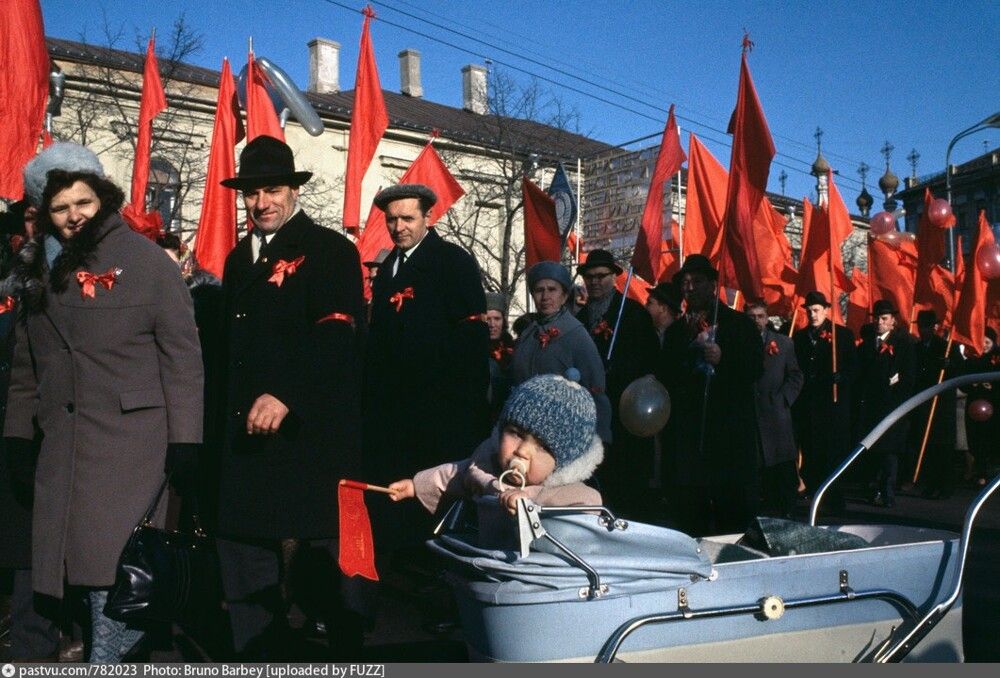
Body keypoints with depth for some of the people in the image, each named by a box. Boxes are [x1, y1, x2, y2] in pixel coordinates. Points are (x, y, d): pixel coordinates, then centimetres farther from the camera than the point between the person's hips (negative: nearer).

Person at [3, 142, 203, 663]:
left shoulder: (146, 260, -4)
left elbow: (183, 356, -7)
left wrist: (184, 441, -11)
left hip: (130, 439, -5)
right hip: (61, 445, 6)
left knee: (112, 567, -8)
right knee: (72, 560, 8)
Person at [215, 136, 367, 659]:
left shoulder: (331, 250, -4)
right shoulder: (239, 258, 18)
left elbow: (338, 334, -16)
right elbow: (230, 344, 20)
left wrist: (285, 395, -26)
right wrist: (228, 414, 11)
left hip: (310, 435, -7)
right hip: (246, 436, 7)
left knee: (325, 571, 2)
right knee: (245, 574, 11)